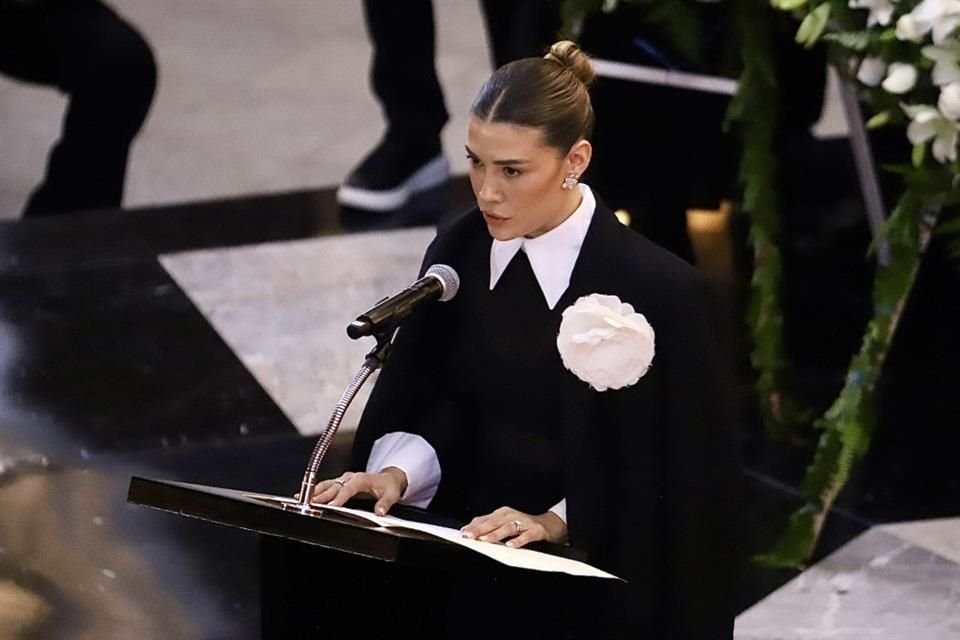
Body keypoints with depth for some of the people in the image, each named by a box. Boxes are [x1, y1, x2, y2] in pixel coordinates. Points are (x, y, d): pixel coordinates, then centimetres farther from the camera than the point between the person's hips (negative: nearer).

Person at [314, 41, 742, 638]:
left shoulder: (659, 292, -14)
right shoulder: (459, 251, 2)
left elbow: (675, 478, -8)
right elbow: (425, 409, 9)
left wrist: (556, 522, -19)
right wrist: (396, 473, -9)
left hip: (594, 571, -4)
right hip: (469, 542, 4)